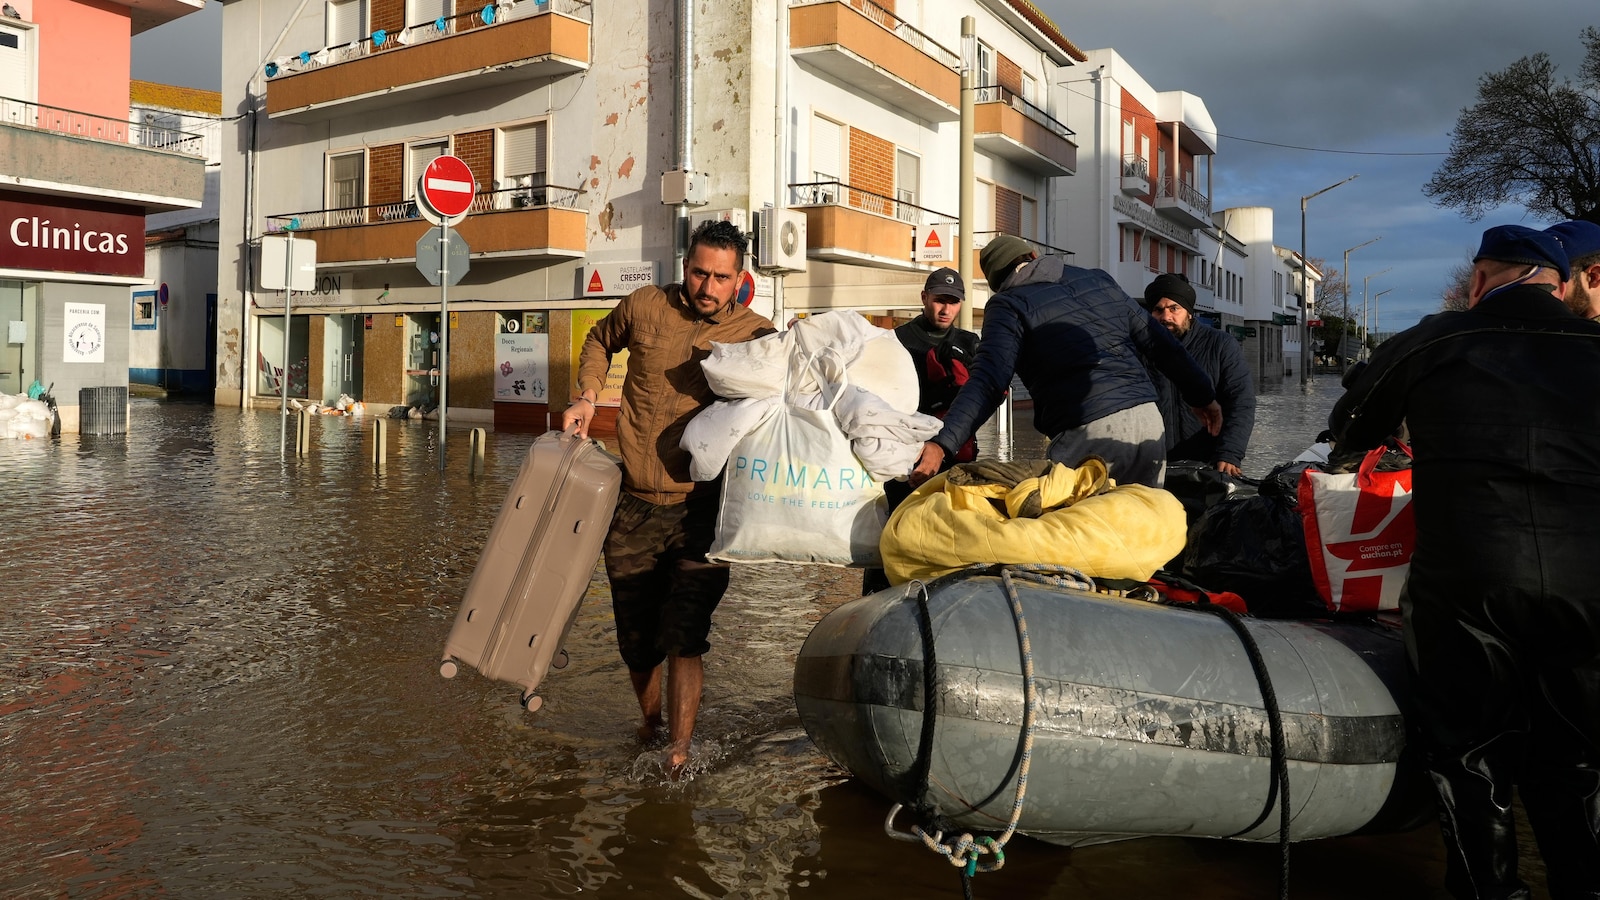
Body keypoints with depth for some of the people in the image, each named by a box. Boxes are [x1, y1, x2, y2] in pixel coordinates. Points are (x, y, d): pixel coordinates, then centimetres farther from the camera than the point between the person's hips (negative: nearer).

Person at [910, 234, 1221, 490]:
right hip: (1149, 419, 6)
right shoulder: (1099, 280, 19)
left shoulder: (1008, 305, 2)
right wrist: (1204, 396, 28)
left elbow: (988, 380, -13)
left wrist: (941, 444, -20)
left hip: (1089, 432, -6)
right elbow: (1160, 343, 20)